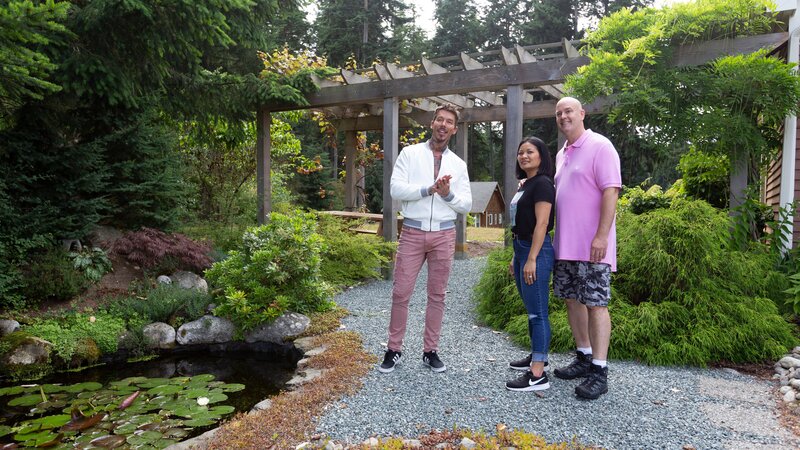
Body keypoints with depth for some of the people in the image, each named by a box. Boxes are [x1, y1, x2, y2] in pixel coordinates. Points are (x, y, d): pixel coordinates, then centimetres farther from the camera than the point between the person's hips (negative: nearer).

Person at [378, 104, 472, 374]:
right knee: (401, 293, 0)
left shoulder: (458, 164, 10)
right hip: (413, 232, -2)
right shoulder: (410, 153, 3)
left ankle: (430, 351, 20)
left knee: (437, 295, 8)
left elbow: (466, 205, 6)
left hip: (444, 234, 2)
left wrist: (448, 194, -13)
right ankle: (394, 350, 15)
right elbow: (396, 189, -10)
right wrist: (430, 189, -19)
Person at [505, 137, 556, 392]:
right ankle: (536, 356, 32)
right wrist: (516, 258, 20)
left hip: (536, 251, -10)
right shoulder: (525, 185, 18)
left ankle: (538, 375, -4)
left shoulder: (542, 183, -11)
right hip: (521, 249, 10)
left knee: (537, 312, -8)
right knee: (531, 310, 18)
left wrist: (531, 259, -22)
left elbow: (541, 223, -18)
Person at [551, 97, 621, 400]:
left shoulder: (600, 147, -8)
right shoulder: (561, 154, 17)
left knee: (595, 303, -5)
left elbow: (611, 192, -16)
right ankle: (583, 358, 25)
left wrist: (602, 236, -22)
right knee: (572, 299, 12)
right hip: (565, 244, 8)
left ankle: (599, 372, 2)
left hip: (592, 246, -8)